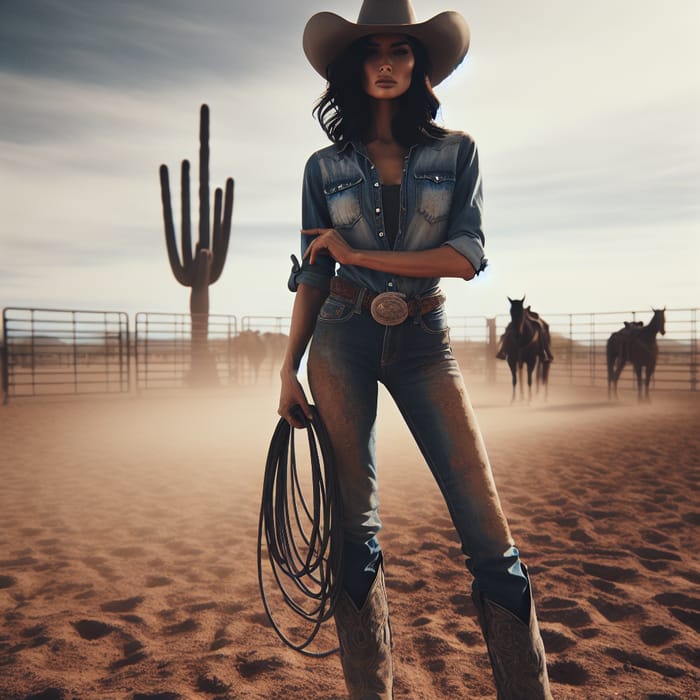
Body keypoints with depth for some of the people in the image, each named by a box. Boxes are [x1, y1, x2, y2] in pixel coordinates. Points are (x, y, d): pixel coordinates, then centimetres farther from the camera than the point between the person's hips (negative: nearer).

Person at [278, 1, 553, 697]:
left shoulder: (455, 151, 6)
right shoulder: (325, 166, 8)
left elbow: (467, 257, -6)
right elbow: (312, 275, 9)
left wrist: (360, 254, -9)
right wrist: (289, 367, 3)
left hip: (424, 342, 0)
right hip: (342, 339, 1)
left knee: (488, 527, -4)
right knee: (353, 528, 2)